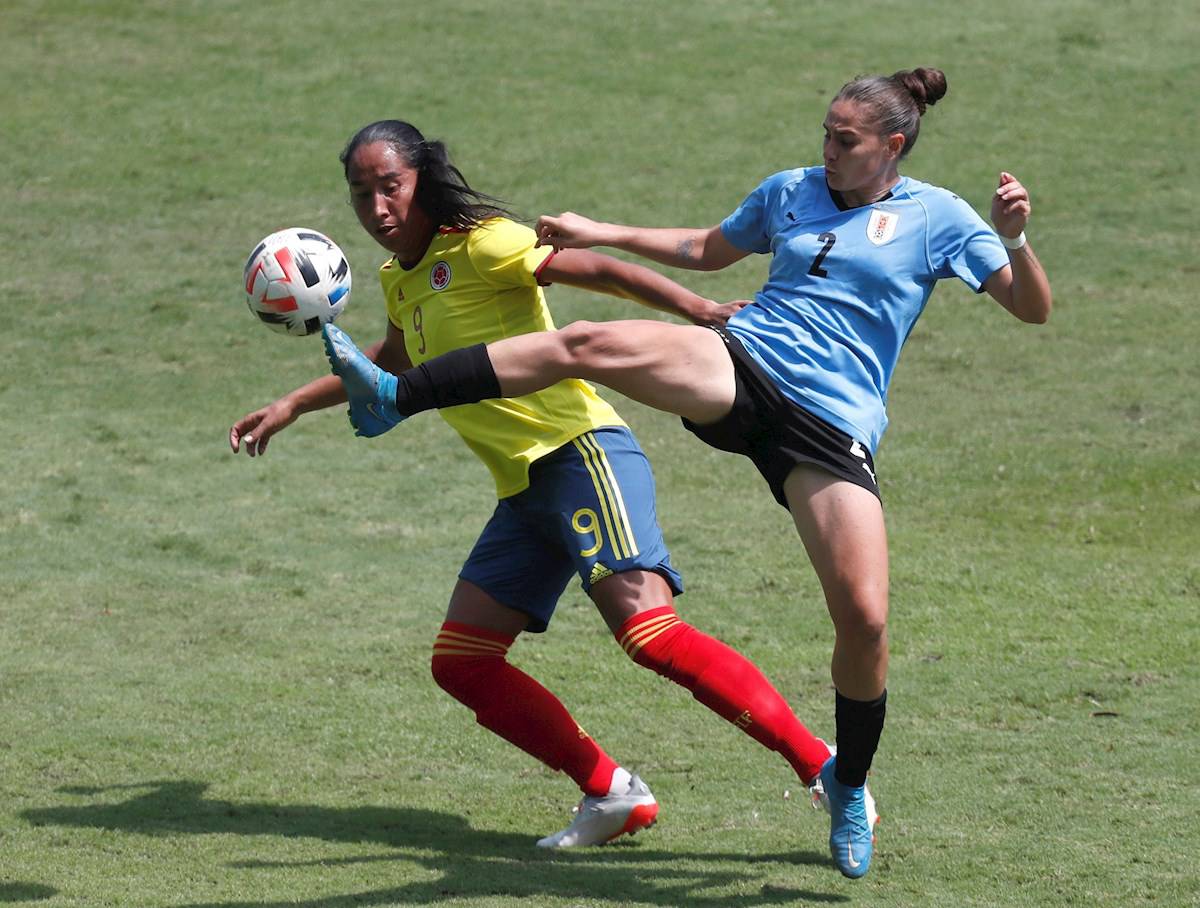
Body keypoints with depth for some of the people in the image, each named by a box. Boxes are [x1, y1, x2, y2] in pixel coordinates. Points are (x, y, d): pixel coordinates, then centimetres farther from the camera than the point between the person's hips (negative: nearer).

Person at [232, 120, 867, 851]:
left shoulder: (477, 245, -7)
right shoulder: (403, 281, 19)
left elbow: (594, 269, -19)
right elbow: (392, 366, 42)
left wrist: (701, 311, -31)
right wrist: (292, 407, 47)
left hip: (581, 454, -9)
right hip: (523, 490, 9)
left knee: (648, 630, -25)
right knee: (460, 662, 1)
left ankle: (825, 769, -24)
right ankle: (612, 795, 6)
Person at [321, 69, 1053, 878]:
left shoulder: (935, 217, 6)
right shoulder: (790, 191, 17)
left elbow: (1034, 309, 2)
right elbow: (709, 249, 35)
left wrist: (1014, 238, -16)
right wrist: (603, 234, 29)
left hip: (833, 423, -3)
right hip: (739, 366, 3)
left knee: (864, 617, -14)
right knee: (591, 345, -25)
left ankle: (849, 788, 14)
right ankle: (394, 395, -30)